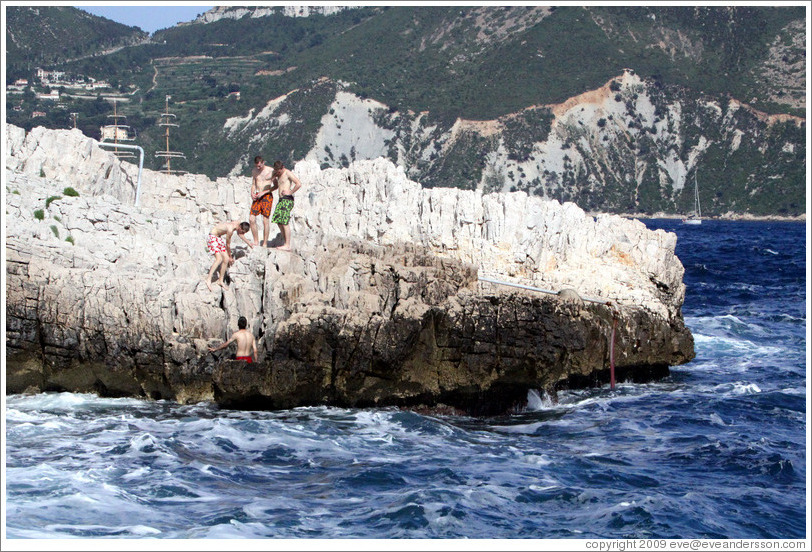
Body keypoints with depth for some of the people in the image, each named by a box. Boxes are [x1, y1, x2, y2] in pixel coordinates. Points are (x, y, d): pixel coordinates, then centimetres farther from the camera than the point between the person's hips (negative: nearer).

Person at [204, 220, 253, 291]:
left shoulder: (238, 223, -6)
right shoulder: (230, 229, -31)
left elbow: (239, 233, 19)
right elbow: (228, 245, -17)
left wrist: (248, 242, 27)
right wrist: (230, 256, -3)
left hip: (219, 238, 9)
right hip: (212, 237, -9)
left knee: (226, 259, 2)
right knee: (219, 259, -25)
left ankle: (220, 281, 13)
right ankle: (208, 280, -27)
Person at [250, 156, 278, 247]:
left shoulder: (271, 171, -5)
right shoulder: (254, 171, 10)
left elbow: (276, 186, -3)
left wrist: (263, 192, -10)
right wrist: (252, 193, 2)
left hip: (267, 196, -5)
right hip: (257, 197, 5)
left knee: (265, 220, -6)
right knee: (251, 219, -4)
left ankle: (265, 244, 0)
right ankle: (256, 242, 8)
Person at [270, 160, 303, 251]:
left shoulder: (288, 173, -9)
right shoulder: (279, 175, 17)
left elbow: (299, 184, -19)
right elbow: (277, 186, 33)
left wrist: (290, 192, -15)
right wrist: (274, 179, 14)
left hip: (287, 199, -10)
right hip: (281, 199, 10)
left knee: (285, 222, -12)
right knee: (279, 221, 8)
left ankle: (287, 246, -12)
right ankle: (286, 243, 13)